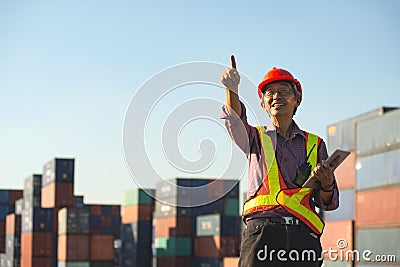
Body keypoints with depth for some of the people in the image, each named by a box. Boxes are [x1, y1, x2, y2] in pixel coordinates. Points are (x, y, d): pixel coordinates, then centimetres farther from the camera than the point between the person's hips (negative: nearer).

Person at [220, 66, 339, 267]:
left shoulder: (315, 144, 20)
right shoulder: (256, 137, 17)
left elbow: (328, 203, 18)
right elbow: (235, 120, -7)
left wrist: (326, 184, -5)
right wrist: (232, 90, -26)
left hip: (303, 235, 2)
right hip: (262, 229, -1)